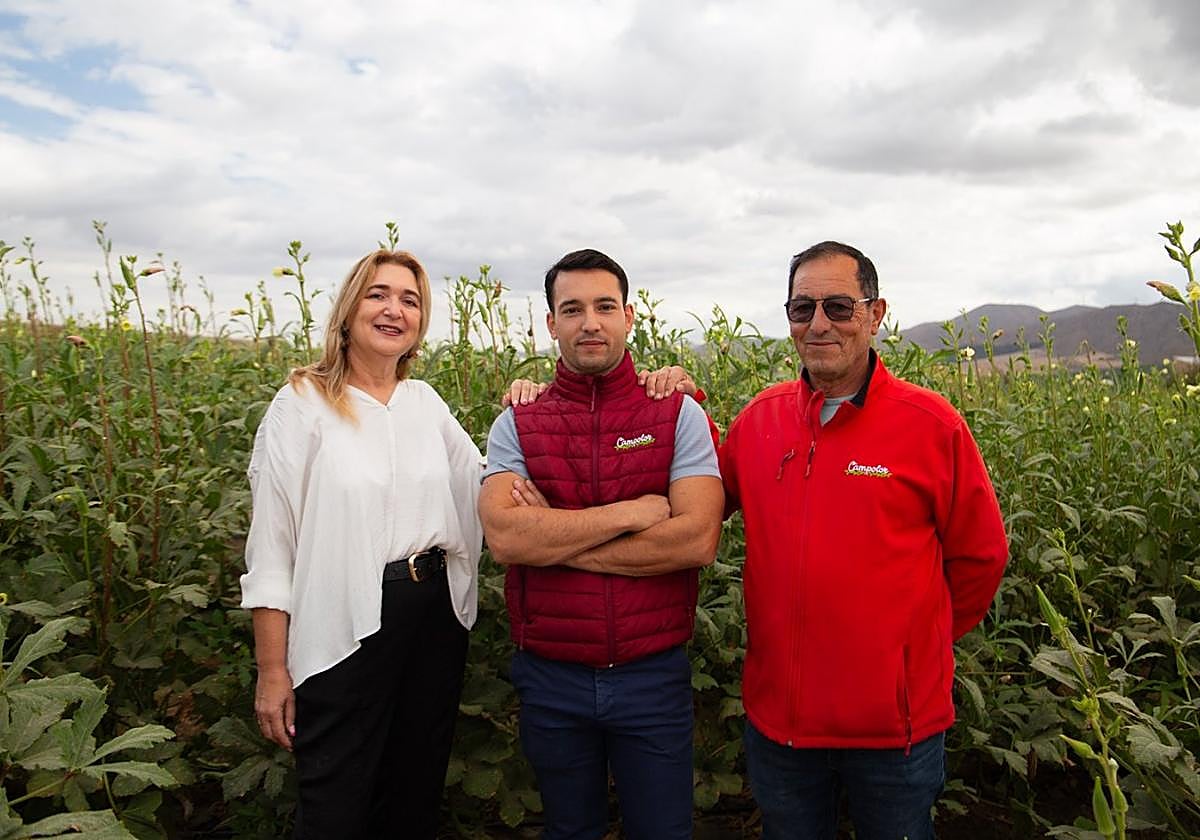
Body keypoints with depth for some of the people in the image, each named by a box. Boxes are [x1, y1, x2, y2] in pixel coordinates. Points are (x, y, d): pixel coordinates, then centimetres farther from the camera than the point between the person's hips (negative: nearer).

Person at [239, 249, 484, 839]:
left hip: (436, 618, 5)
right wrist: (273, 669, -8)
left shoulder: (428, 402, 7)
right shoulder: (303, 404, -6)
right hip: (344, 630, -5)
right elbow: (271, 546, -7)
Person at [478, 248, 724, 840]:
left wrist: (554, 537, -17)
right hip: (550, 676, 2)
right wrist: (633, 511, -20)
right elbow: (504, 538, -18)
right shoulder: (516, 425, -2)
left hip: (654, 674, -1)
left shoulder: (678, 414, -5)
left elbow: (698, 540, -17)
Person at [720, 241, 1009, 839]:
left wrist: (918, 645, 7)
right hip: (777, 716, 3)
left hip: (897, 724, -2)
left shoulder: (931, 424, -11)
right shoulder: (760, 417, -2)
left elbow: (980, 556, 0)